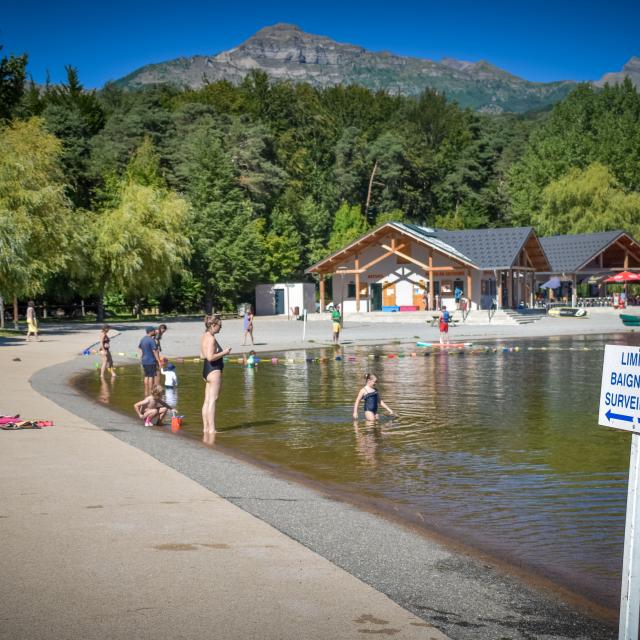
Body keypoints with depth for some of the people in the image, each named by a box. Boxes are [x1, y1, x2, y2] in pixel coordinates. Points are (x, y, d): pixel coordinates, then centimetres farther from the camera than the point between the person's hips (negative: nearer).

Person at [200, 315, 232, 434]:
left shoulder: (205, 336, 13)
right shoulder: (211, 338, -16)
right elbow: (210, 357, -24)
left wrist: (220, 353, 16)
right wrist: (223, 353, -14)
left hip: (207, 370, 10)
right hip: (214, 370, -10)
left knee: (207, 401, 11)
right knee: (212, 400, -9)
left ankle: (206, 427, 15)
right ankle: (212, 429, -9)